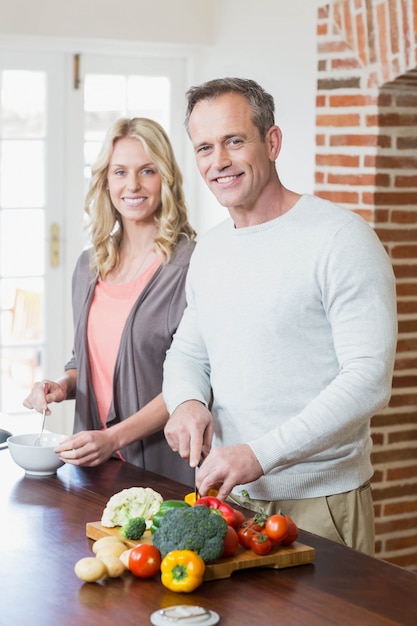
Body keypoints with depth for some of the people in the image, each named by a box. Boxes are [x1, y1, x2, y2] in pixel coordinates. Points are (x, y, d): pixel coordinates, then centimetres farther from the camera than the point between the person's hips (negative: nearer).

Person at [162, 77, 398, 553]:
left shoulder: (340, 238, -14)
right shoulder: (208, 250, 9)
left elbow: (368, 380, -20)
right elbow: (187, 350, 18)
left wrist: (260, 454, -26)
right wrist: (188, 401, -6)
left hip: (318, 500, -6)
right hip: (226, 493, 6)